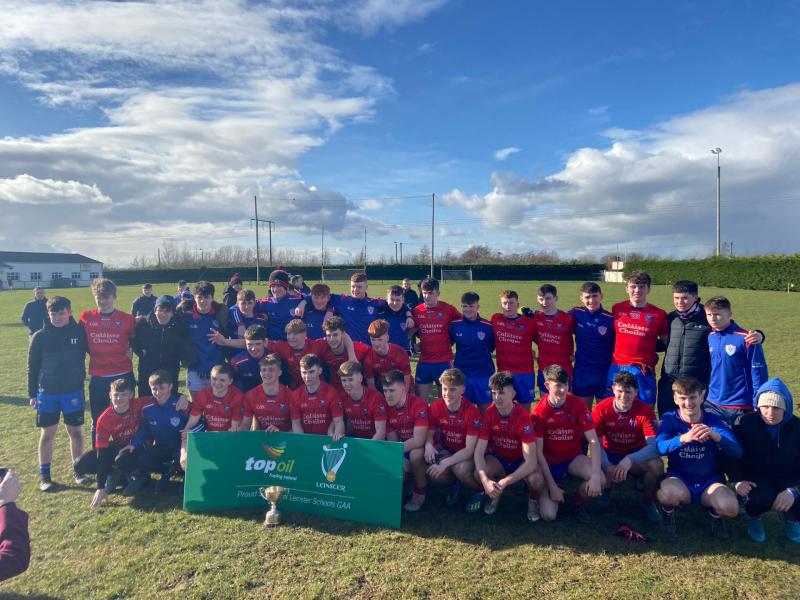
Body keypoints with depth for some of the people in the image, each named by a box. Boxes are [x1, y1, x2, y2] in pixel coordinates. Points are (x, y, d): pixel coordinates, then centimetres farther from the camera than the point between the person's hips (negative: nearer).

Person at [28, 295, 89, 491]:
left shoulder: (80, 332, -6)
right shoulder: (40, 337, -4)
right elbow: (33, 367, 2)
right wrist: (32, 394, 1)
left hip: (74, 392, 0)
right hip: (47, 393, 0)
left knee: (75, 431, 9)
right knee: (47, 434, 7)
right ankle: (44, 475, 20)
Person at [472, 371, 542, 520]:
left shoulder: (523, 417, -27)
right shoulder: (489, 414, -19)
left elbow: (531, 461, -29)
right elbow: (479, 451, -20)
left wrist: (504, 482, -37)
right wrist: (486, 481, -36)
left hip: (521, 461, -2)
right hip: (497, 458, 2)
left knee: (535, 479, -34)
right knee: (479, 473, -30)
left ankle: (532, 498, 4)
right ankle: (496, 494, 7)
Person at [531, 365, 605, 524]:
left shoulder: (578, 404, -13)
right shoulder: (539, 411, -18)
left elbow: (593, 440, -16)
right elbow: (538, 451, -15)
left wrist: (596, 475, -28)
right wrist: (552, 486, -18)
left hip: (573, 457, 2)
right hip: (549, 462, -2)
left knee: (600, 480, -29)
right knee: (549, 515, -17)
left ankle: (578, 502, 5)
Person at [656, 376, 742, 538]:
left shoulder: (714, 421, -4)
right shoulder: (669, 420, -7)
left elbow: (737, 452, -17)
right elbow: (661, 447, -25)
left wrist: (715, 436, -38)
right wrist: (683, 438, -45)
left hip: (710, 481, 2)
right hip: (679, 478, -1)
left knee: (730, 507, -30)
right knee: (668, 494, -36)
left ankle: (715, 512, 9)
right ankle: (668, 511, 3)